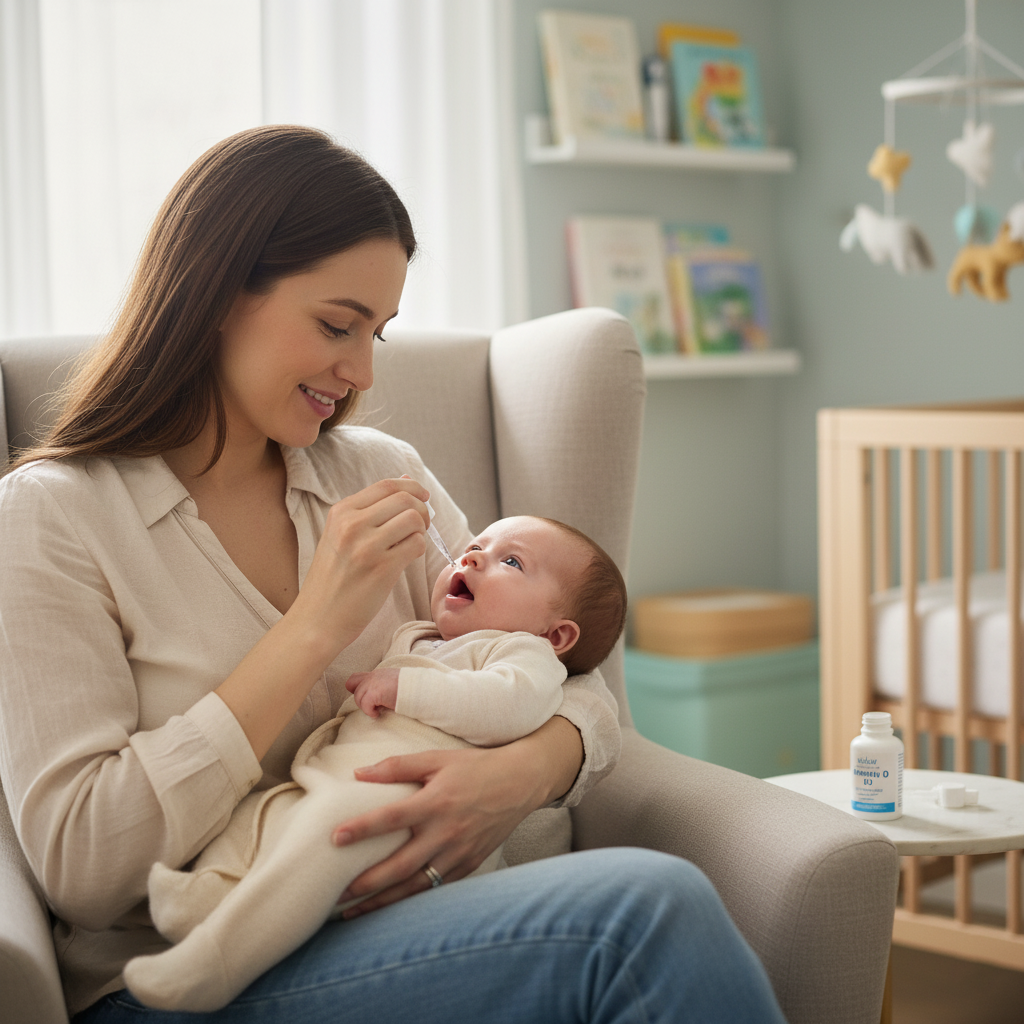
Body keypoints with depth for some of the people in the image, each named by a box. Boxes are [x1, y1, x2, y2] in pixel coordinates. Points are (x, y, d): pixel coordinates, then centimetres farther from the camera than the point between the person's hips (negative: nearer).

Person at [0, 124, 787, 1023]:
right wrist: (316, 626, -15)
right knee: (651, 908, -29)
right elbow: (77, 862, -12)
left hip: (398, 936, 5)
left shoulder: (382, 474, 13)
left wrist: (528, 770, -14)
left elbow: (581, 693, 12)